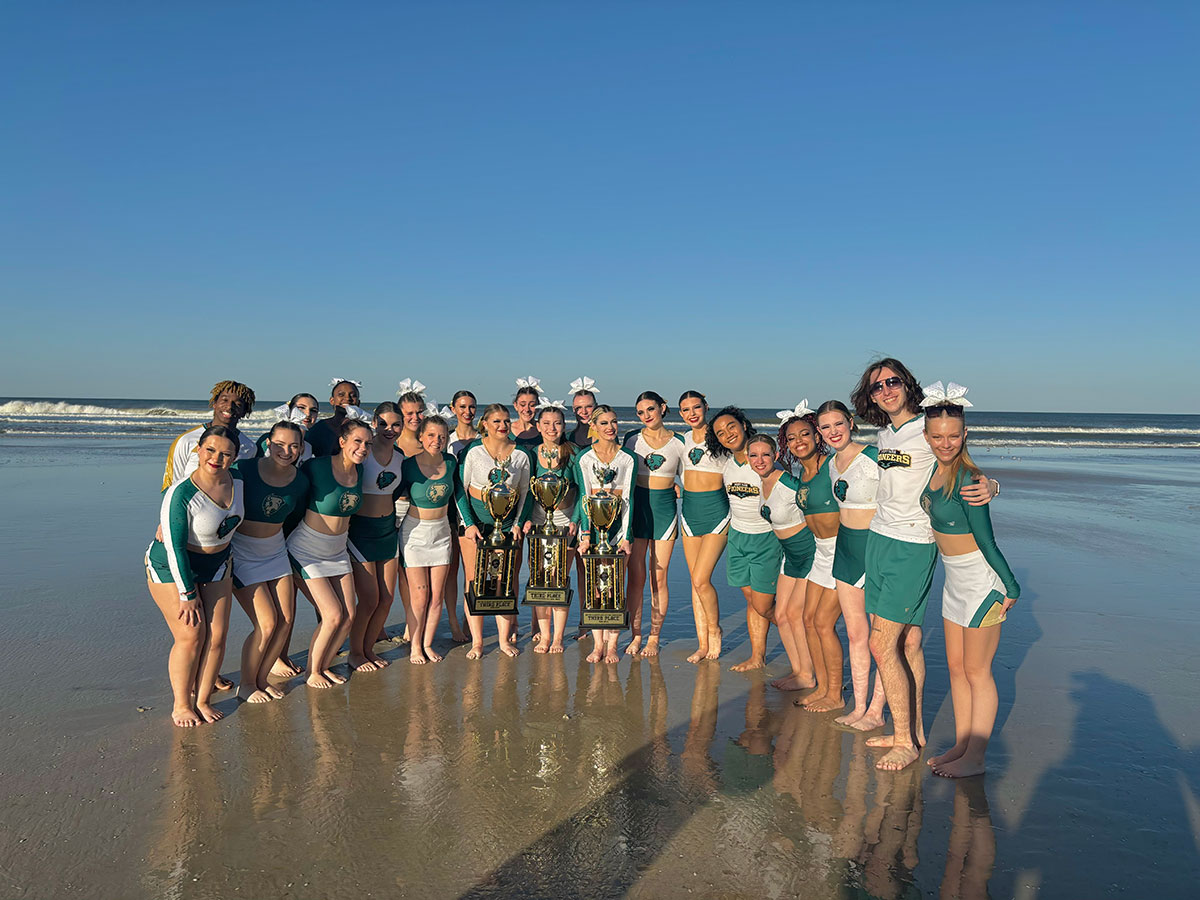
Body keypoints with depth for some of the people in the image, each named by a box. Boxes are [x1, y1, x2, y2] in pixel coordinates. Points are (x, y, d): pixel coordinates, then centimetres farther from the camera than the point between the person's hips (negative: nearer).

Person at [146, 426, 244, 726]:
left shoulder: (237, 482, -9)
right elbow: (175, 547, -22)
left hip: (216, 568, 6)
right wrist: (187, 593, -18)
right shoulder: (180, 493, -26)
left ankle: (202, 700, 17)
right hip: (172, 568, -6)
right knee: (190, 636, -7)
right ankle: (181, 705, 11)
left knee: (216, 636, 2)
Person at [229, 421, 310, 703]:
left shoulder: (301, 481, -5)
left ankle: (261, 678, 25)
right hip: (241, 554, -5)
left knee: (286, 620, 3)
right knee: (267, 623, -8)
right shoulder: (246, 469, -19)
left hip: (276, 552, 5)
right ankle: (246, 685, 14)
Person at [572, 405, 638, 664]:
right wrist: (585, 535, -11)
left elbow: (628, 498, -1)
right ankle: (598, 644, 8)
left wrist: (626, 536, -9)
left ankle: (612, 645, 6)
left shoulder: (628, 458, 4)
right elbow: (584, 497, -2)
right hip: (591, 522, 0)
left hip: (618, 523, 0)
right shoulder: (583, 458, 3)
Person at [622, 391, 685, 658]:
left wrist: (677, 488, -7)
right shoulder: (632, 438, 4)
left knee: (659, 578, 2)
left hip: (665, 509, 0)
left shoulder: (678, 442, 3)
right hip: (637, 506, 1)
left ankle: (654, 638, 13)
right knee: (636, 576, 1)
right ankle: (636, 636, 13)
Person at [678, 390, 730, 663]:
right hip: (689, 509, 6)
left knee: (701, 579, -12)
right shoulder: (682, 439, 10)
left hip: (715, 510, -5)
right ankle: (702, 644, 16)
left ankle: (714, 630, 14)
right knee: (695, 581, 7)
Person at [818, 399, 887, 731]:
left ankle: (875, 712, 14)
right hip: (845, 547, 7)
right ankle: (859, 707, 22)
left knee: (881, 635, 2)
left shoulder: (874, 457, -16)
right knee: (855, 633, 12)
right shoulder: (832, 463, 9)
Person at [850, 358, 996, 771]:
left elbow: (968, 472, -7)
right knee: (907, 643, 12)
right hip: (878, 539, 6)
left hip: (913, 547, -6)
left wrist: (989, 487, -27)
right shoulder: (884, 435, 12)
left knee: (882, 646, -7)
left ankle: (905, 741, 7)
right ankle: (913, 730, 23)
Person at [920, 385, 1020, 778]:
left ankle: (975, 758, 16)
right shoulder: (936, 469, 0)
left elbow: (986, 541, -20)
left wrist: (1012, 588, -13)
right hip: (954, 579, 8)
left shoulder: (966, 480, -23)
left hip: (982, 581, -8)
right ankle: (961, 745, 28)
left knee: (976, 672, 3)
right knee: (956, 667, 15)